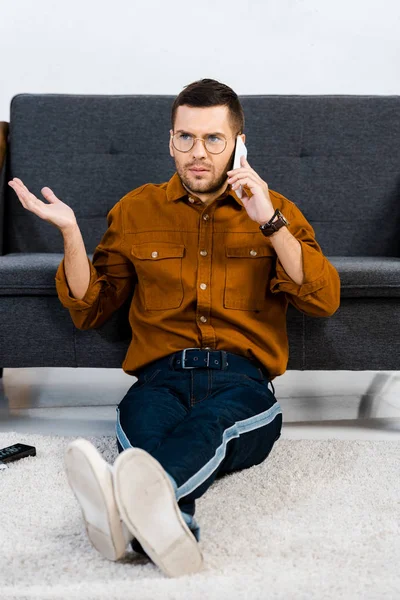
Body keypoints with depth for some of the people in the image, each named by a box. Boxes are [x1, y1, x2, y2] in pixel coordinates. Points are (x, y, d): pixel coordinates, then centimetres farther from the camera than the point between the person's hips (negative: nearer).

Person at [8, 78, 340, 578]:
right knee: (143, 416, -37)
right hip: (161, 379, 1)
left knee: (214, 418, -39)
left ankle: (126, 504, -66)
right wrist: (70, 233, 5)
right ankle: (167, 526, -64)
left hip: (243, 383, -1)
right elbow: (89, 309, 20)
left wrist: (270, 223, -8)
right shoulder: (136, 210, 19)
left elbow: (324, 301, 2)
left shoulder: (275, 210, 16)